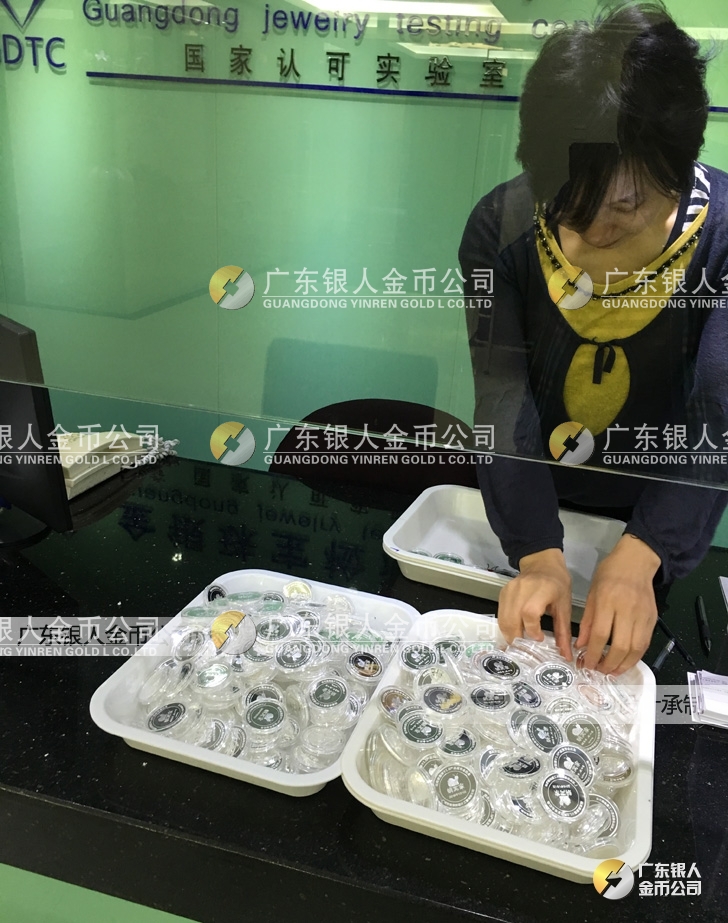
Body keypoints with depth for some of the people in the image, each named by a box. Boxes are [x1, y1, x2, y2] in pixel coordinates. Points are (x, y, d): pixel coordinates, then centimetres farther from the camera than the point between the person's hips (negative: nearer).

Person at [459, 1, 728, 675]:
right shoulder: (501, 226, -19)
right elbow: (503, 396, -22)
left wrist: (639, 555, -38)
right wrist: (537, 552, -32)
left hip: (655, 518, 0)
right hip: (521, 506, 1)